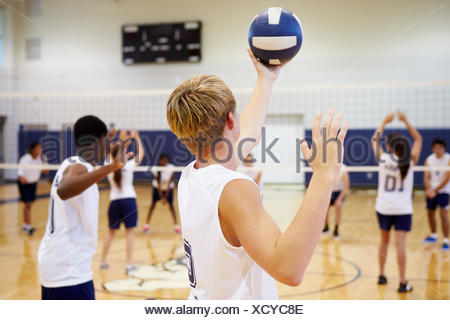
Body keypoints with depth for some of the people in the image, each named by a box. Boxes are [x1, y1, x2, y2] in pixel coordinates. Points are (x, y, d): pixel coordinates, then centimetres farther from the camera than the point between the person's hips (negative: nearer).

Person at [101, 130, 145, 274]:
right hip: (128, 199, -4)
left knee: (111, 231, 16)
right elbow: (141, 153, 5)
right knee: (130, 231, -1)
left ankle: (103, 261, 22)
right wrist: (137, 138, 14)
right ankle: (129, 264, -5)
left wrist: (121, 140, 26)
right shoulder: (129, 166, -9)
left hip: (114, 201, 4)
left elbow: (112, 154, 20)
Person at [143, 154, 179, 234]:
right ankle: (146, 225, -1)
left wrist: (165, 198, -24)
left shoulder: (171, 168, -27)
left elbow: (169, 184, -23)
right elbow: (158, 185, -24)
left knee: (171, 205, -7)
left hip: (168, 188, 0)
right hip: (157, 187, 0)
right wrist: (162, 198, -27)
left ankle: (176, 225, 0)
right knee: (153, 204, -6)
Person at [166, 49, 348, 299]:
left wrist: (266, 80, 27)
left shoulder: (191, 176, -4)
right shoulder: (233, 189, -27)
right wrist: (324, 175, -37)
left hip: (203, 298, 7)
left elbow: (247, 133, 14)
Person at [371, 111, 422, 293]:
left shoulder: (383, 158, -7)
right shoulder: (410, 161, -6)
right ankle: (403, 283, -5)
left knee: (384, 241, 17)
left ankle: (381, 276, 26)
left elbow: (375, 140, 11)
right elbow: (418, 139, 8)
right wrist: (405, 122, 7)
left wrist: (384, 122, 17)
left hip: (383, 208, 2)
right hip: (403, 209, -1)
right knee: (400, 243, -5)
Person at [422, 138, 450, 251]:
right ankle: (433, 235, 35)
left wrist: (436, 190, -19)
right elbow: (426, 177, -2)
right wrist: (428, 189, -20)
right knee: (430, 213, 13)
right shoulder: (429, 160, -1)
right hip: (431, 191, 5)